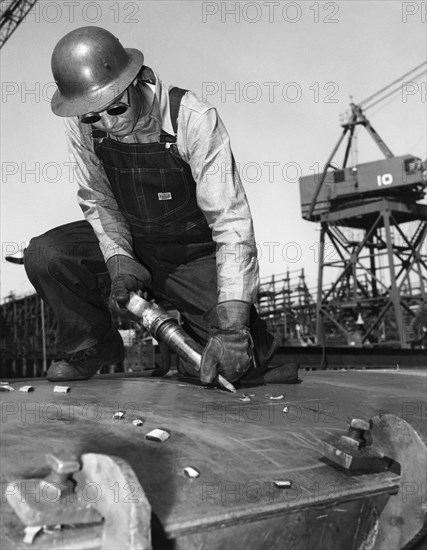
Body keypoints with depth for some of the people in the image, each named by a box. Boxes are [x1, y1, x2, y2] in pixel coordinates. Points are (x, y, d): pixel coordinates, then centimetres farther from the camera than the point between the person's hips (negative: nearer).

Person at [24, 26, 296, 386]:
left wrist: (231, 325, -38)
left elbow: (230, 220, -31)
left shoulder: (193, 119, -26)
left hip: (195, 254, -3)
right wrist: (118, 259, -23)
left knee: (243, 359, -19)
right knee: (44, 257, -21)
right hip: (129, 244, 4)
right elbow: (97, 200, -2)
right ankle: (94, 346, 6)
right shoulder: (81, 126, -12)